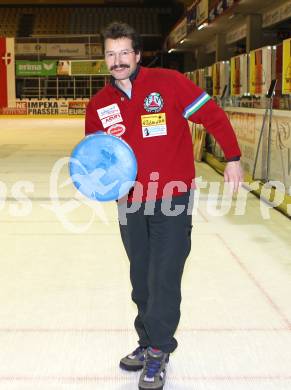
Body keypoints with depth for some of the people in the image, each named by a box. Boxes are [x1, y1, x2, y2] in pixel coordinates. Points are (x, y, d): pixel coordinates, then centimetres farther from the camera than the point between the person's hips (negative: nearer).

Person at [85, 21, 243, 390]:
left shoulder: (169, 83, -11)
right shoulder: (99, 104, 2)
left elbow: (212, 114, -7)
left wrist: (232, 158, -8)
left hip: (173, 199, -4)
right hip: (131, 203, 5)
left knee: (163, 280, -4)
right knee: (140, 280, 15)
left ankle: (158, 352, 13)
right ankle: (148, 341, 34)